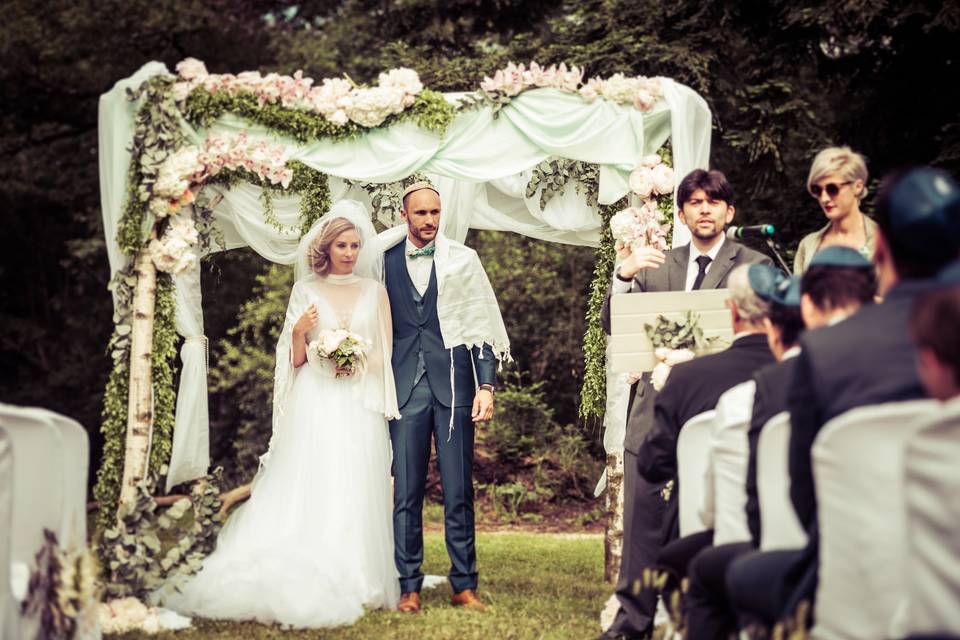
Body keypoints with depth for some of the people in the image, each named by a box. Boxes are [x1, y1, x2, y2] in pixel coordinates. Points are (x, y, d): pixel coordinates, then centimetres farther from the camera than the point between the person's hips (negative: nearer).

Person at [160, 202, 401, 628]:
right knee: (307, 491, -9)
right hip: (315, 404, -1)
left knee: (355, 493, -2)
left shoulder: (374, 292, 11)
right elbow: (295, 359, 8)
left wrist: (360, 364, -9)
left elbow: (387, 354, 10)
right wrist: (299, 331, -12)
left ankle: (355, 584, 2)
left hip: (359, 406, 1)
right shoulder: (306, 290, 8)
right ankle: (304, 582, -9)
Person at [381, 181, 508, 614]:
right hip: (406, 388, 1)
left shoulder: (462, 260, 6)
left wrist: (486, 386, -3)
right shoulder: (385, 260, 8)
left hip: (453, 386, -1)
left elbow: (482, 325, 4)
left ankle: (464, 586, 7)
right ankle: (409, 587, 7)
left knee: (459, 492, 1)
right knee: (406, 493, 1)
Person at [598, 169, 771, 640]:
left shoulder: (753, 267, 2)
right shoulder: (657, 266, 15)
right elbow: (611, 326, 8)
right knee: (642, 520, 5)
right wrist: (624, 276, -10)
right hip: (655, 412, 4)